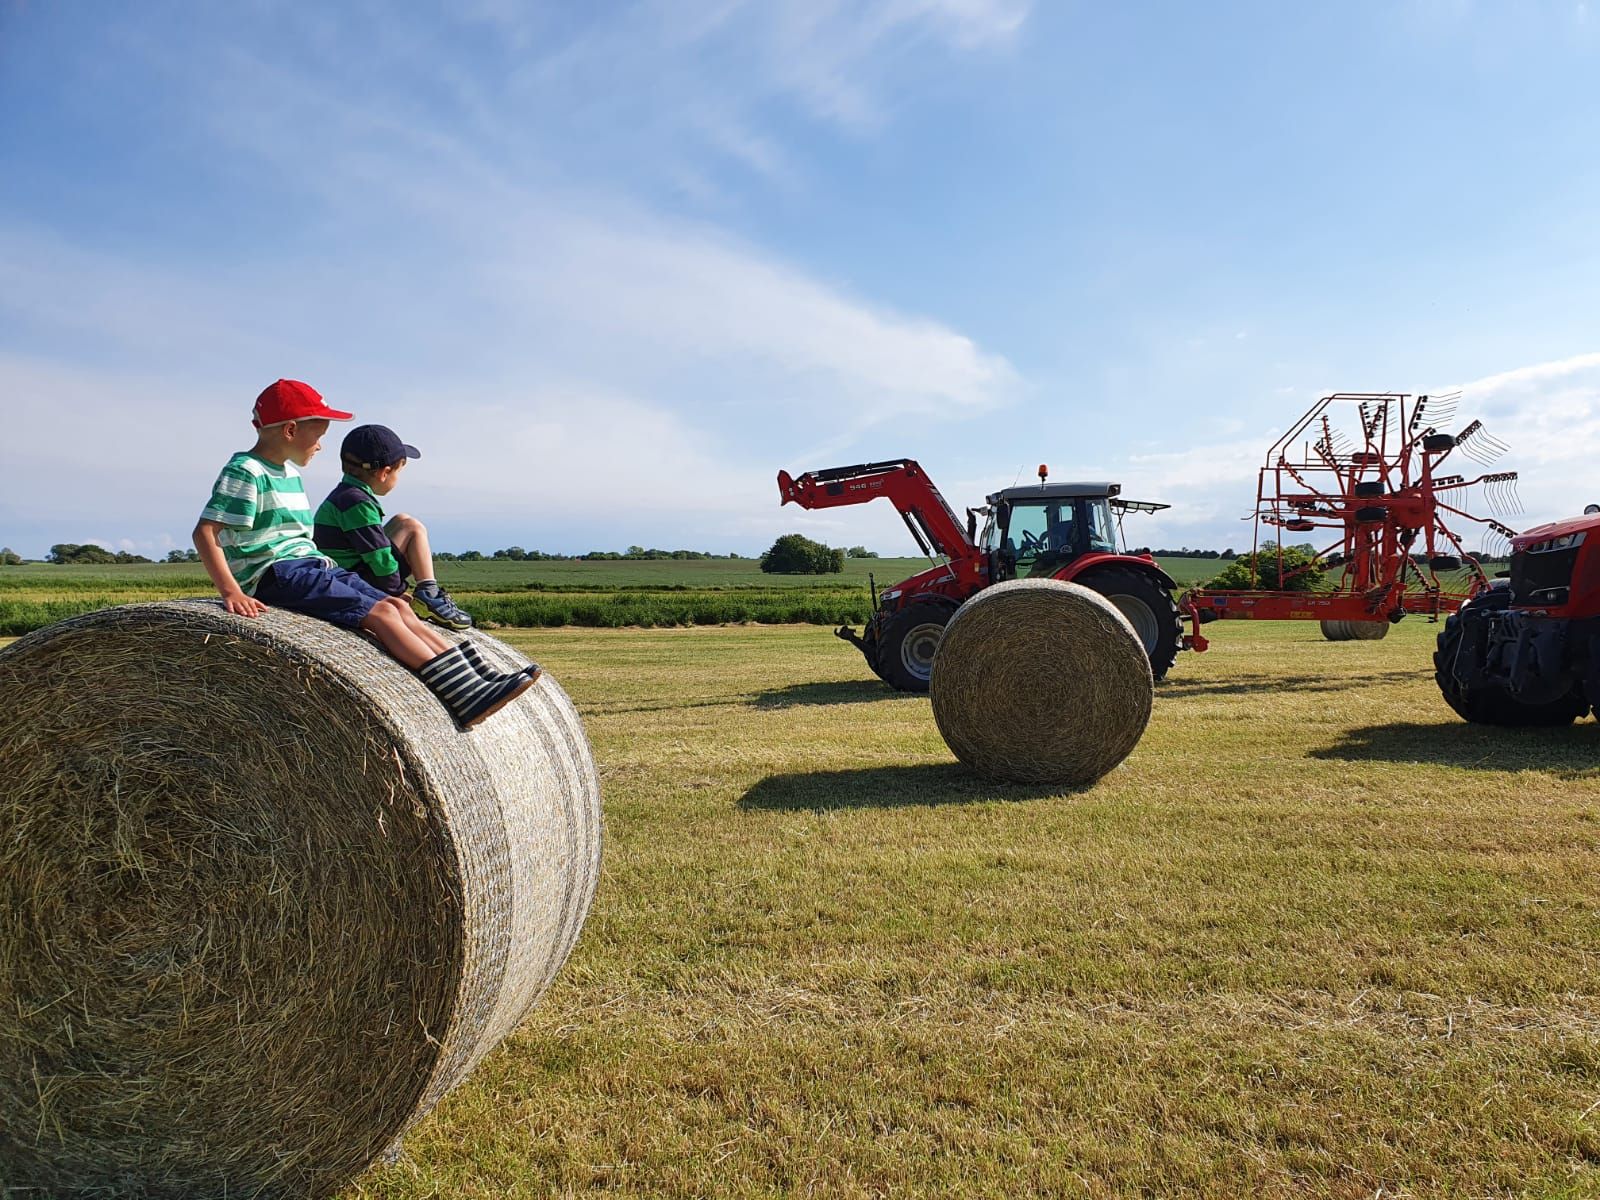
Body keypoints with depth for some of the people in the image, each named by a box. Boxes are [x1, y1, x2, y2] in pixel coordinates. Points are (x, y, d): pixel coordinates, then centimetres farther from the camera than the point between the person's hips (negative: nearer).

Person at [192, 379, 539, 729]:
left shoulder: (290, 472, 20)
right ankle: (464, 698, -27)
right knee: (381, 614, -20)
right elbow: (205, 532, -16)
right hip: (277, 573, -9)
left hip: (314, 565, 9)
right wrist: (230, 591, -26)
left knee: (398, 607, -5)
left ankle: (482, 680, -12)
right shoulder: (244, 471, -8)